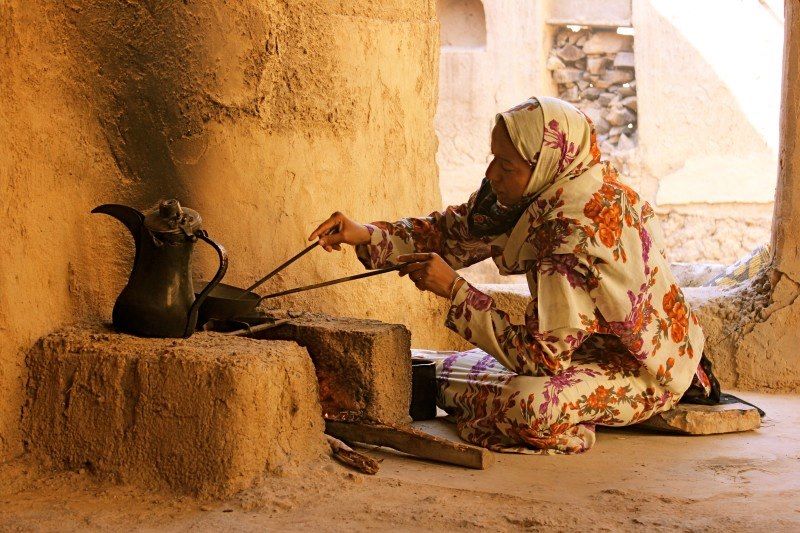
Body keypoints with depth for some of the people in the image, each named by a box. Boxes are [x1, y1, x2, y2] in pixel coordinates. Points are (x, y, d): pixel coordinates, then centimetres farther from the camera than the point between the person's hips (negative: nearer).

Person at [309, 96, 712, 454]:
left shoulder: (580, 235, -34)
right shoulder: (548, 190, -8)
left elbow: (542, 355, -31)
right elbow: (459, 229, 2)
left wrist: (454, 290, -29)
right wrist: (366, 236, -10)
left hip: (646, 368, -9)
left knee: (529, 407, -29)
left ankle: (434, 383, -4)